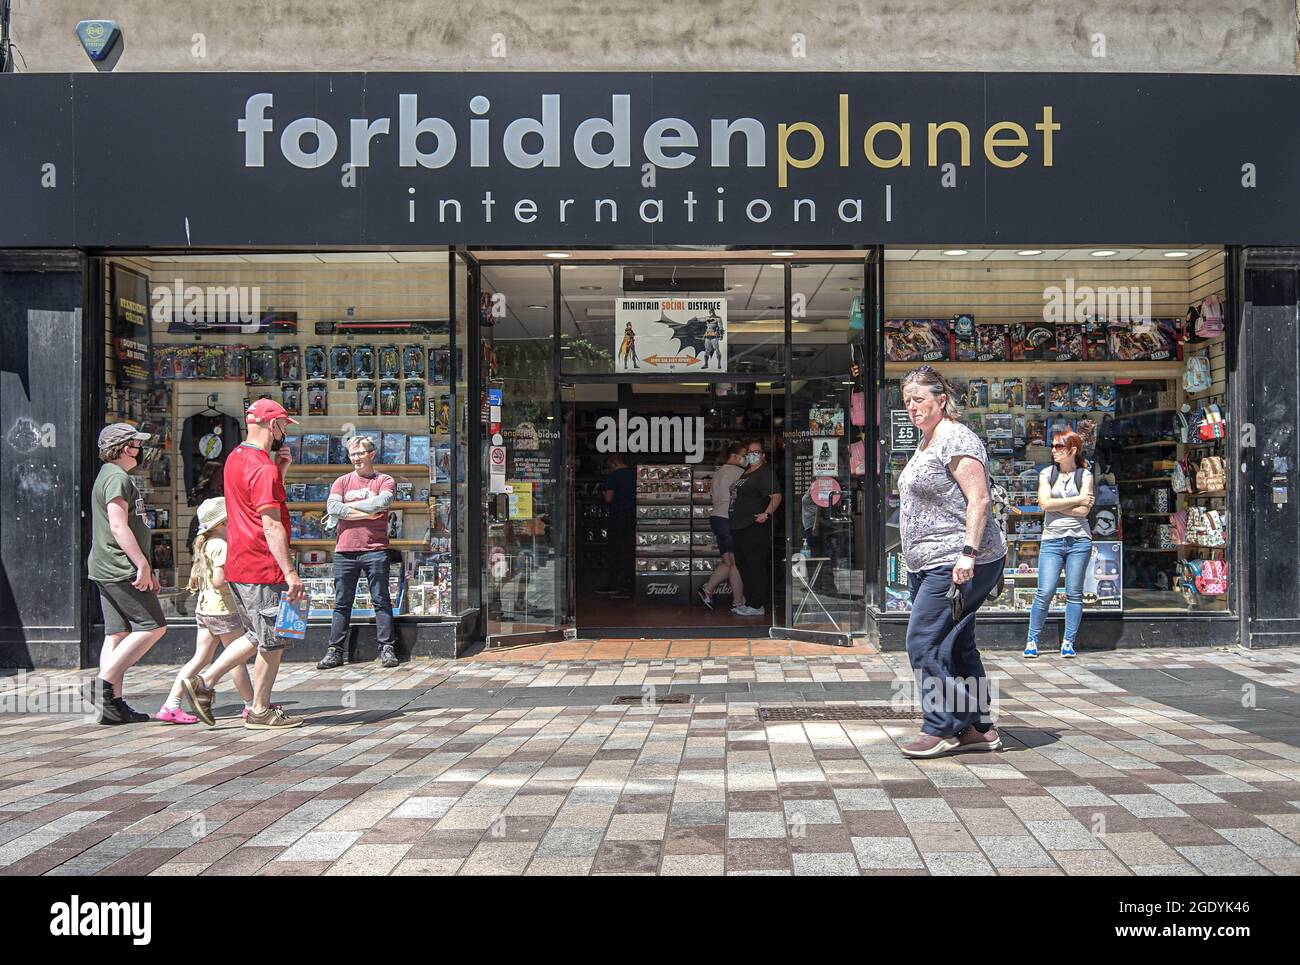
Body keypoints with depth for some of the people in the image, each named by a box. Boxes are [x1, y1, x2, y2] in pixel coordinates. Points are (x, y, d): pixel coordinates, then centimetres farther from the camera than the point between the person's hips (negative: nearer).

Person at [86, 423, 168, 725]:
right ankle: (104, 683, -10)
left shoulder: (111, 476, 23)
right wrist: (143, 565, -22)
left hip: (108, 571, 10)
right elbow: (119, 526, -20)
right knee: (153, 626, -8)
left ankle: (113, 703, 7)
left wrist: (145, 569, 25)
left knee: (117, 634, 7)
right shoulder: (117, 477, -11)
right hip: (121, 570, -10)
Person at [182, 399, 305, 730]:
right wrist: (290, 571, -23)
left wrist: (280, 470, 9)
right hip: (263, 568, -9)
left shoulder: (236, 457, 13)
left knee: (258, 637, 20)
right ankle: (261, 711, 11)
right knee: (273, 641, 3)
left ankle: (204, 681, 15)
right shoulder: (263, 468, -18)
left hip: (239, 565, 9)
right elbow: (271, 525, -23)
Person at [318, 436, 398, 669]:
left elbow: (382, 502, -14)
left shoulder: (385, 480, 6)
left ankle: (387, 648, 6)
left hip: (375, 549, -2)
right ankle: (335, 650, 10)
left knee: (381, 601, 1)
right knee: (342, 603, 6)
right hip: (345, 551, 2)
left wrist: (350, 505, -4)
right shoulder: (342, 482, 13)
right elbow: (332, 507, -3)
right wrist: (366, 513, -9)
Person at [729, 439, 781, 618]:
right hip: (740, 527, 10)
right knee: (744, 565, 15)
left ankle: (757, 606, -5)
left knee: (756, 566, -7)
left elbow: (776, 496, -20)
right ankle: (749, 602, 23)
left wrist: (766, 514, -30)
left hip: (755, 527, -10)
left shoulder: (765, 472, -10)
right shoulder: (746, 472, 18)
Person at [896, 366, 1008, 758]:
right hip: (929, 565, 11)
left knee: (925, 643, -9)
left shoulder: (956, 439, -12)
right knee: (956, 647, 13)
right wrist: (914, 560, 24)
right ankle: (979, 728, 20)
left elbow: (978, 499, -20)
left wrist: (968, 553, -28)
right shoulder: (926, 443, 19)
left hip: (955, 564, -11)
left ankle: (942, 729, 0)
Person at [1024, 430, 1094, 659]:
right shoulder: (1047, 474, 8)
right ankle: (1032, 641, 3)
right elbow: (1045, 503, -8)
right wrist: (1077, 500, -7)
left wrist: (1055, 504, -6)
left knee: (1074, 593, 3)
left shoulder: (1085, 475, 4)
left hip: (1079, 540, 0)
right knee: (1045, 593, -6)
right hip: (1051, 540, 0)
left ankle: (1068, 642, 11)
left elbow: (1083, 511, -7)